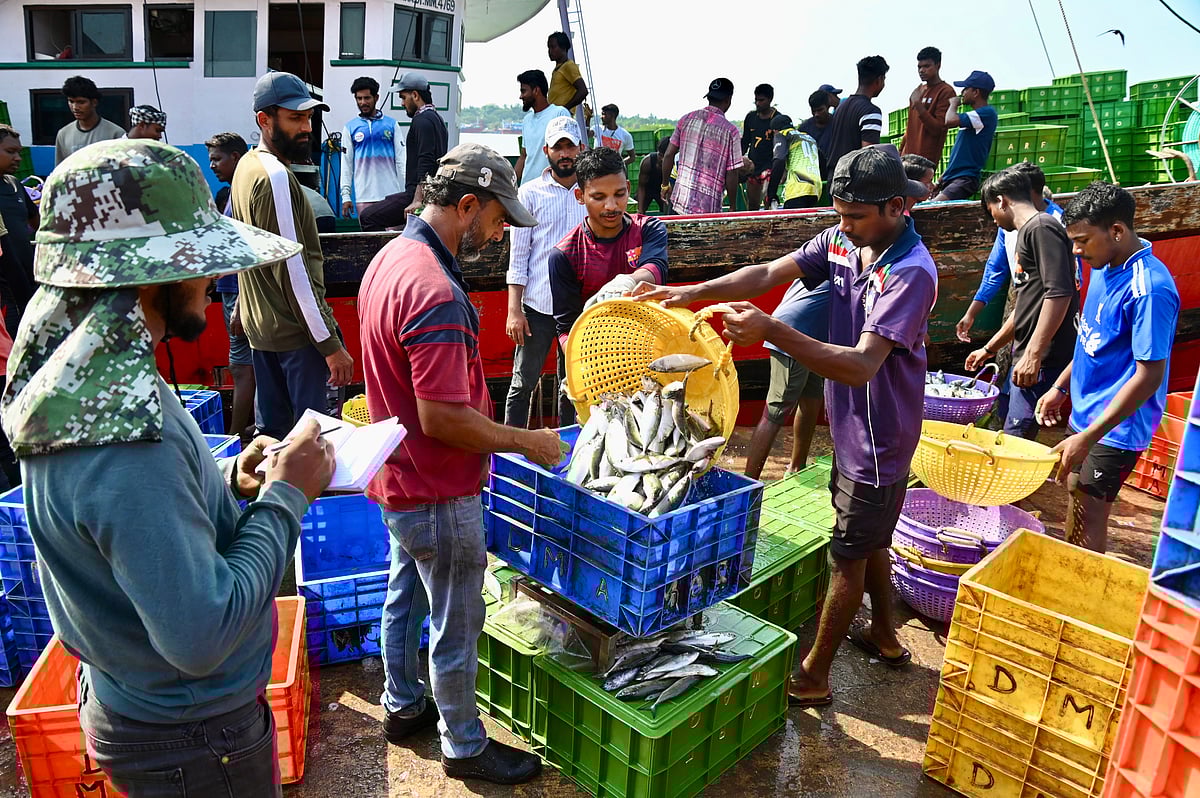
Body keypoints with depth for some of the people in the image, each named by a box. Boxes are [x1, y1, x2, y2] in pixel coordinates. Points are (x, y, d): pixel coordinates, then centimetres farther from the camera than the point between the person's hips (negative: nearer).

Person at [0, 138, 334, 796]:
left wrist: (228, 481, -5)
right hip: (193, 741, -9)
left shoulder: (75, 370, -3)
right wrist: (285, 495, -24)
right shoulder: (122, 432, -34)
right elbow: (201, 635, -33)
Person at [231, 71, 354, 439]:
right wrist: (330, 344, -21)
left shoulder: (247, 165, 11)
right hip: (295, 330, -10)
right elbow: (293, 271, -22)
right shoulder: (276, 177, -19)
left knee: (272, 428, 17)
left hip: (259, 325, 10)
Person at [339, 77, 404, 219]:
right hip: (364, 197, 0)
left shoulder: (391, 124, 10)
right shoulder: (350, 127, 10)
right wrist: (346, 196, 1)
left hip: (391, 193, 0)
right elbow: (346, 165, 9)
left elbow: (401, 159, 8)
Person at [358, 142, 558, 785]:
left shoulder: (390, 259, 4)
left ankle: (403, 707, 45)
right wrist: (527, 441, -18)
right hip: (436, 491, -10)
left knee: (405, 597, 25)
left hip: (399, 477, 10)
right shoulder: (435, 292, -29)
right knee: (457, 624, 8)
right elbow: (443, 420, -30)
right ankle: (465, 746, 28)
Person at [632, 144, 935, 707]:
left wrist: (771, 331, -45)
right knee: (867, 539, 24)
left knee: (849, 554, 5)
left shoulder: (911, 272, -27)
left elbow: (861, 365, -36)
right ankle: (884, 637, 46)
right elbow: (770, 273, -10)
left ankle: (813, 676, 21)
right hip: (850, 428, 8)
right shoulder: (842, 241, -2)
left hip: (877, 438, -8)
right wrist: (694, 293, -24)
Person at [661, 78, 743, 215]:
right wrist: (732, 208, 4)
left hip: (679, 198, 4)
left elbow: (668, 155, 5)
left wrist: (665, 185, 18)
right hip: (707, 208, -4)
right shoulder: (730, 130, -7)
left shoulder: (686, 119, 5)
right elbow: (731, 174, -7)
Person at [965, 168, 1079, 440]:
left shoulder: (1042, 227, -10)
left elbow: (1059, 293, -21)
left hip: (1043, 360, -10)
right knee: (1016, 436, 13)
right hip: (1028, 356, 10)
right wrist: (988, 349, 33)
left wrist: (1033, 354, -24)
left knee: (1016, 437, -9)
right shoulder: (1026, 233, 20)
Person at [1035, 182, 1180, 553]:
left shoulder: (1148, 289, -25)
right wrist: (1060, 388, 17)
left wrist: (1087, 438, -27)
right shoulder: (1106, 267, 2)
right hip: (1086, 415, 9)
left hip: (1115, 428, -9)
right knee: (1076, 506, 20)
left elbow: (1150, 375, -25)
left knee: (1086, 526, 1)